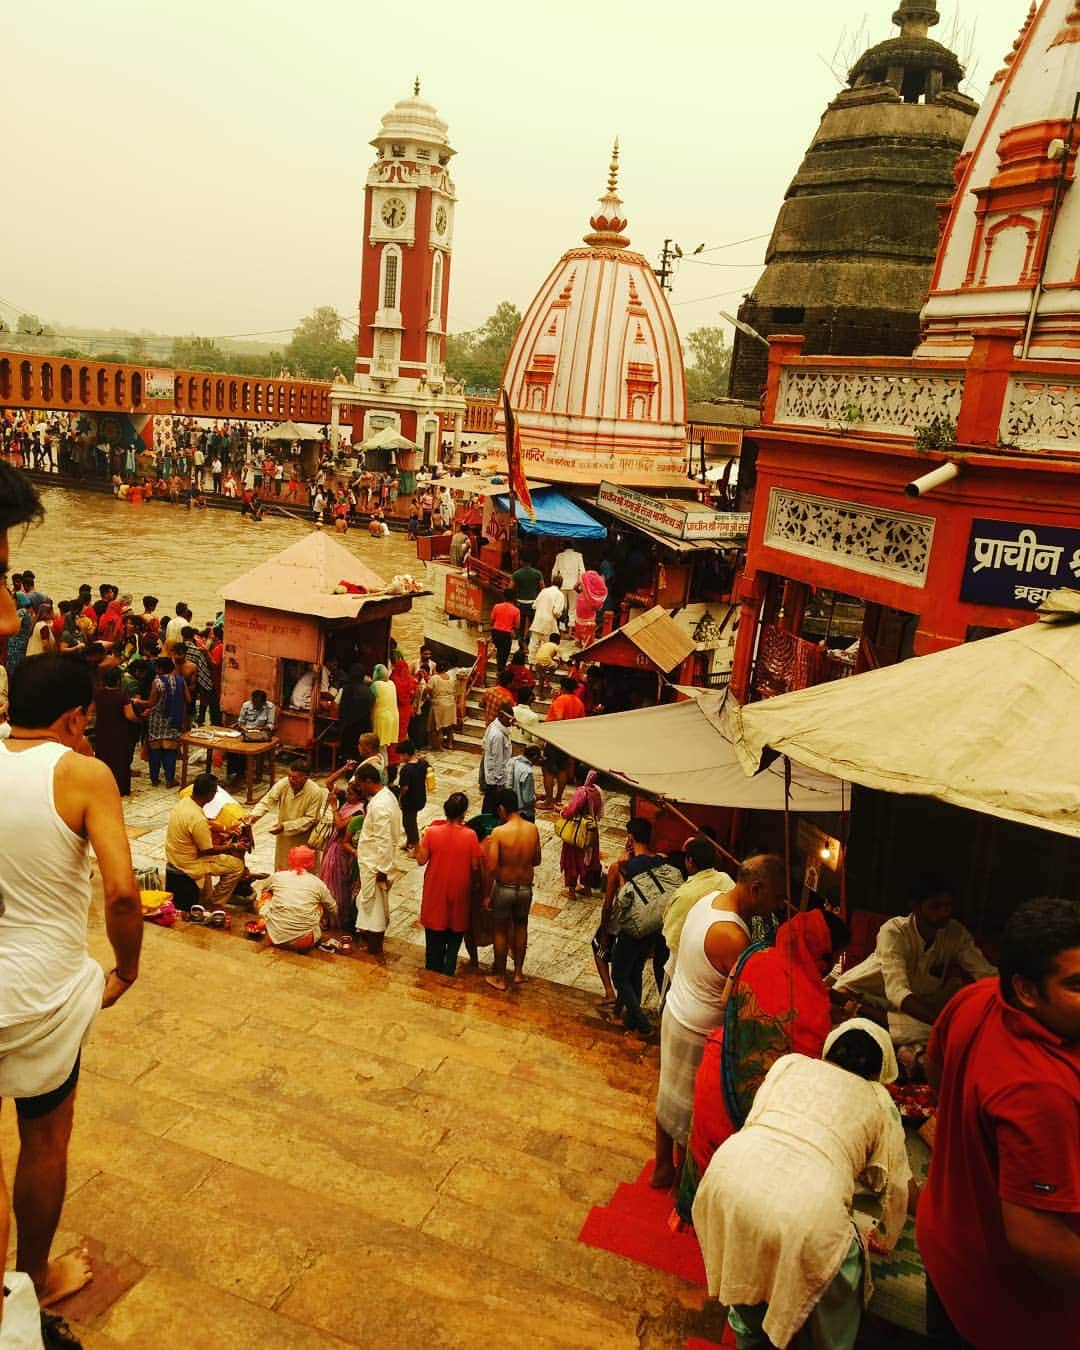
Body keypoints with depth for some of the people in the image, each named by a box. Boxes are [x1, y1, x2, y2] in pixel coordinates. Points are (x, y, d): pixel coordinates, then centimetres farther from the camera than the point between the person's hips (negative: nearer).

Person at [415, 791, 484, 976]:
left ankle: (433, 971, 30)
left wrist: (420, 841, 5)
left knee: (434, 935, 19)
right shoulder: (470, 835, -18)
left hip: (435, 893, 1)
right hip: (459, 892, -1)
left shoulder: (431, 832, -17)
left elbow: (421, 860, -10)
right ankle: (448, 970, 23)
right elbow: (475, 867, -11)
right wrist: (477, 884, 8)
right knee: (455, 935, 19)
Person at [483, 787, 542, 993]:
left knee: (501, 931, 15)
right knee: (521, 926, 26)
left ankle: (500, 979, 27)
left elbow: (491, 868, -22)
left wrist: (488, 894, -10)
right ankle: (518, 971, 36)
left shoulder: (498, 832, -22)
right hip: (525, 888, 3)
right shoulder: (533, 829, -9)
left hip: (504, 889, -3)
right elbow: (536, 861, 3)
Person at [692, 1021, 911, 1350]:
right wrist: (887, 1237, 46)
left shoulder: (790, 1062, 26)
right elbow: (896, 1186, 27)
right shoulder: (879, 1100, 22)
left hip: (732, 1172, 3)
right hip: (806, 1204, -3)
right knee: (843, 1269, 30)